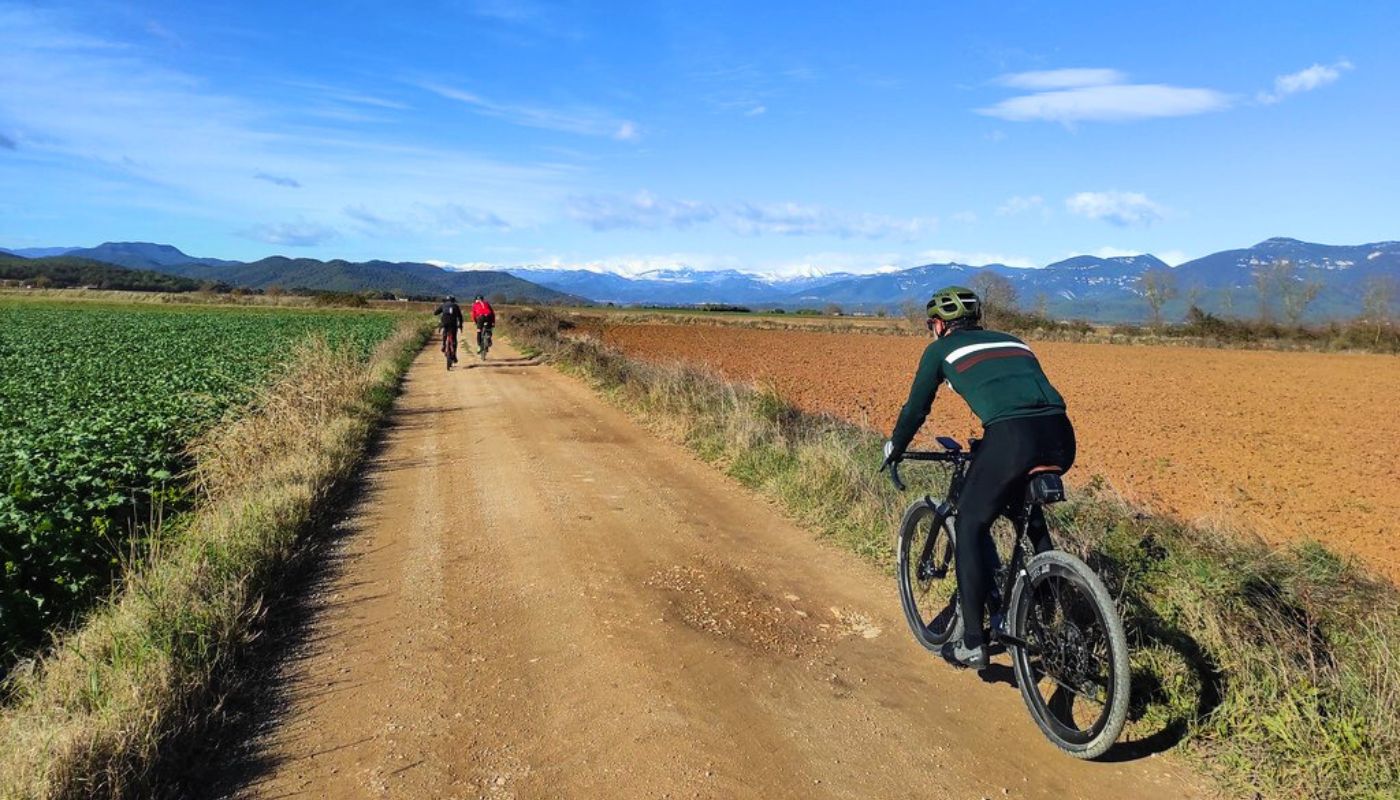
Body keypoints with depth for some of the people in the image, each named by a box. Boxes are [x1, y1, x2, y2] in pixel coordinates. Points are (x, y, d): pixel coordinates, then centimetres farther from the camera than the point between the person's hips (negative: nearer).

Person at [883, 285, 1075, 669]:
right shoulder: (1011, 340, 33)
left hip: (1012, 438, -6)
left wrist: (894, 448, 43)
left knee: (971, 525, 13)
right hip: (1061, 436, 6)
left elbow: (916, 408, 24)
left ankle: (973, 644, 13)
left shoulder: (941, 349, 18)